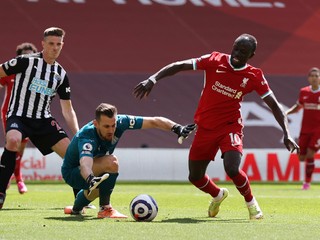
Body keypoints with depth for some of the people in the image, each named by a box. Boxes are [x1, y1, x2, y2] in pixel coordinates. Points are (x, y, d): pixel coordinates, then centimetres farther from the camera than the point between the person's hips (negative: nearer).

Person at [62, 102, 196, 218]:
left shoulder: (120, 122, -21)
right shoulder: (86, 136, -38)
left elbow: (153, 122, -19)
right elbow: (85, 162, -56)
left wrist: (177, 128, -33)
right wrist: (90, 179, -77)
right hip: (72, 173, -7)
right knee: (111, 162, -31)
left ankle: (76, 208, 58)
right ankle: (105, 209, -19)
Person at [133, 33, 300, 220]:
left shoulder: (254, 76, -7)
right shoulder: (215, 61, -7)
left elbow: (274, 105, -2)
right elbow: (179, 66, -8)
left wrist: (286, 133, -13)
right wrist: (153, 79, -20)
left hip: (230, 127, -2)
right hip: (205, 128, 2)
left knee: (232, 169, -26)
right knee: (195, 177, 8)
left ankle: (251, 201, 4)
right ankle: (218, 194, 42)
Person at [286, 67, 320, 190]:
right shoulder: (303, 92, 5)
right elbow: (297, 107, 17)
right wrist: (285, 112, 0)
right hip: (305, 129, 3)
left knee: (309, 154, -15)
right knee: (301, 157, 1)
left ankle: (307, 182, -1)